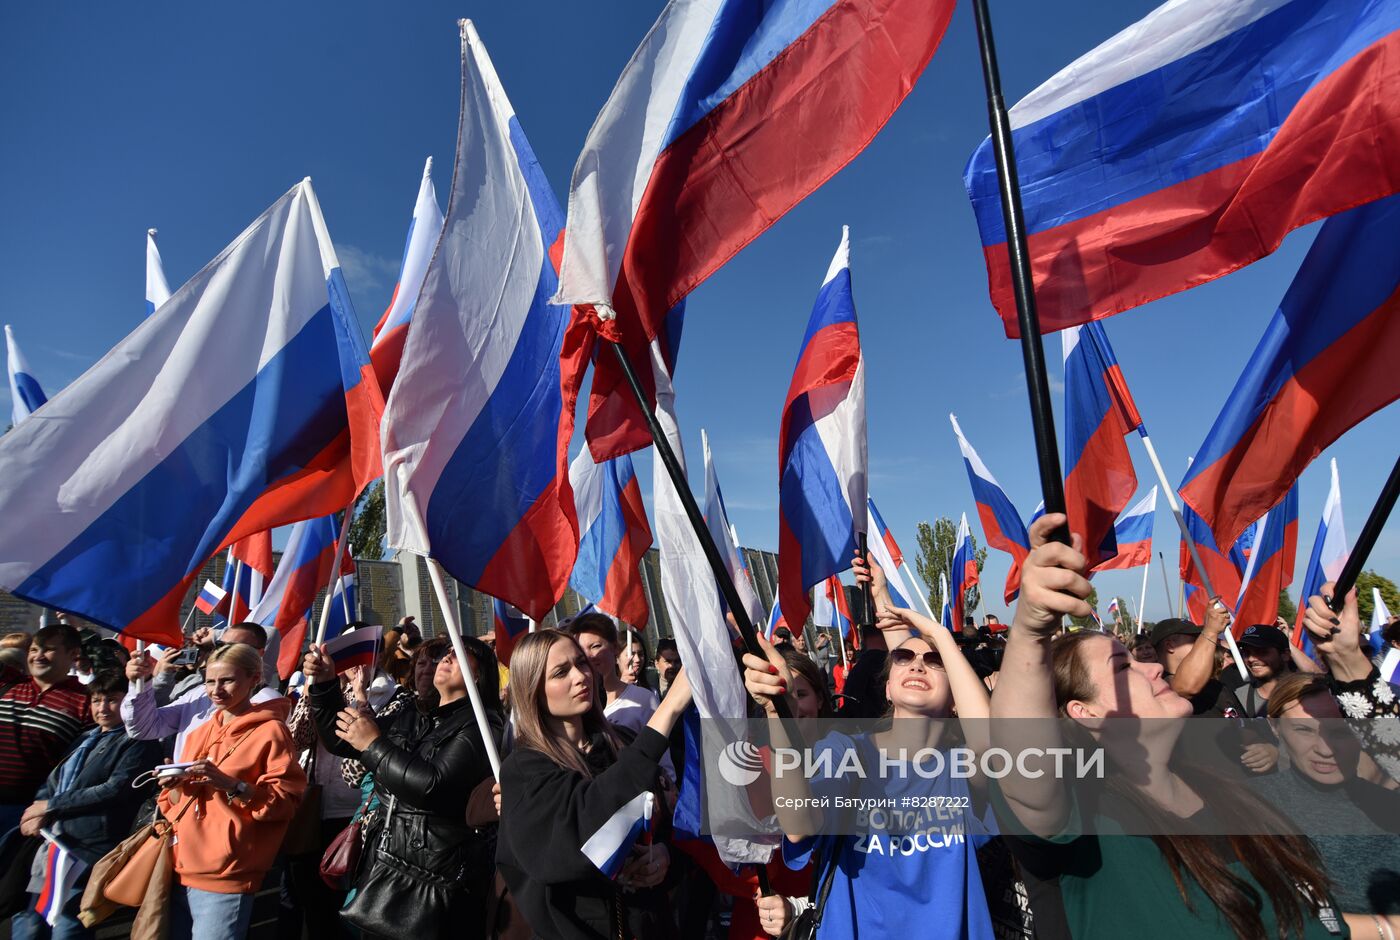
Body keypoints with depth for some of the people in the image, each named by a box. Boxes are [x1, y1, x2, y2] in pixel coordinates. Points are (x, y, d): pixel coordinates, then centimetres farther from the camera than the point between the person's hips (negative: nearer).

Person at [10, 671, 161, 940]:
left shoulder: (139, 743, -7)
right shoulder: (85, 739, 19)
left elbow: (115, 790, -15)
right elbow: (53, 780, 19)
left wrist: (52, 806, -7)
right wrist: (37, 813, -1)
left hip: (89, 849, -8)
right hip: (52, 844, 8)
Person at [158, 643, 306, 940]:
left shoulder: (271, 731, -9)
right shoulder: (198, 732, 12)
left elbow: (286, 802, -14)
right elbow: (173, 804, 18)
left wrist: (232, 785, -23)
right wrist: (175, 785, -2)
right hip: (179, 870, 6)